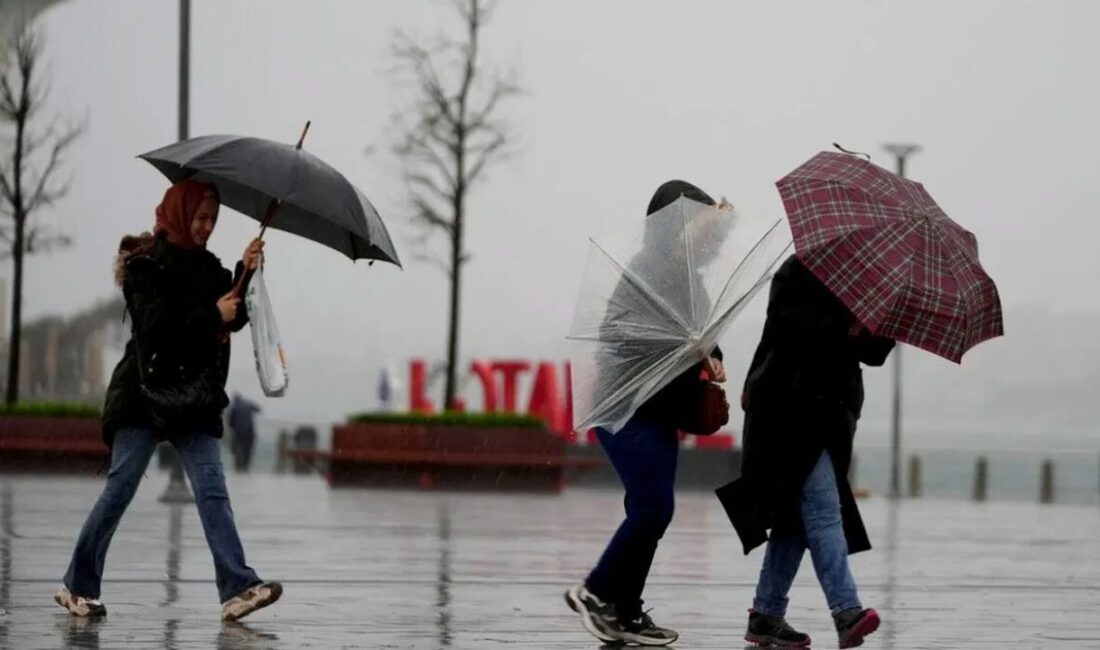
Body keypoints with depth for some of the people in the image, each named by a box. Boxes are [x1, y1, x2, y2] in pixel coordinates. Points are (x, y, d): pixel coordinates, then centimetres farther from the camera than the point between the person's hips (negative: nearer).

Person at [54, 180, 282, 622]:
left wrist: (246, 274, -9)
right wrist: (212, 315, -17)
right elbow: (155, 323, -18)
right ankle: (78, 586, 8)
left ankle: (237, 589, -16)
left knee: (212, 489, -7)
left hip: (195, 398, 5)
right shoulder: (146, 265, -5)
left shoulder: (207, 267, 14)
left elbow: (234, 317, 4)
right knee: (120, 487, -3)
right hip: (146, 394, -5)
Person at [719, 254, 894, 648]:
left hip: (830, 415, 8)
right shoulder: (799, 272, -3)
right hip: (791, 412, -8)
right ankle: (846, 612, -28)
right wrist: (841, 327, -23)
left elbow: (873, 354, 11)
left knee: (798, 516, 8)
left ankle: (766, 615, 14)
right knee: (823, 509, -18)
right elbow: (786, 328, -18)